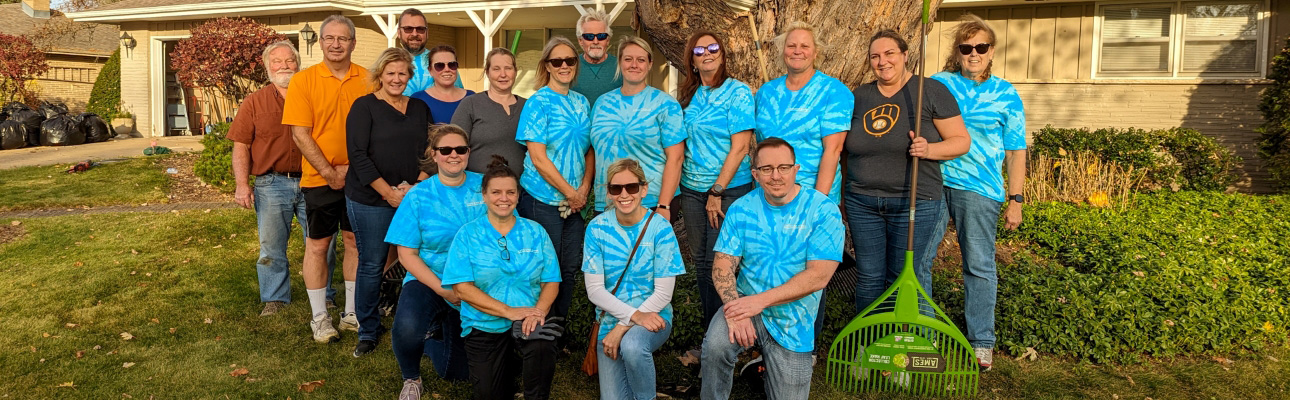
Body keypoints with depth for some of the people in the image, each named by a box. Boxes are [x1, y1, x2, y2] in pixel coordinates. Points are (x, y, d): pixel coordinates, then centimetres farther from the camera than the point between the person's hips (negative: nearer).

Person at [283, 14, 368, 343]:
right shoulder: (303, 80, -4)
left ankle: (352, 312, 24)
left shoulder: (368, 80, 0)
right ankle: (319, 317, 19)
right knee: (317, 244, 6)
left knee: (356, 241, 10)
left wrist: (354, 167, -9)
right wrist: (330, 173, -12)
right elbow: (300, 134, -8)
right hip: (319, 178, -2)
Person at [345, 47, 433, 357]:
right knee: (371, 265, 2)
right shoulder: (364, 107, 0)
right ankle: (368, 331, 17)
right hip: (370, 200, -3)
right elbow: (358, 155, -8)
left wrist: (415, 186, -6)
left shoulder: (420, 109, 13)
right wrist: (388, 192, -13)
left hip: (413, 199, 4)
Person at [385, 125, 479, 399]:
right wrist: (443, 290, -18)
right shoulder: (418, 196, -6)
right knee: (407, 329, -34)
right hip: (429, 282, -2)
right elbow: (407, 254, -7)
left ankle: (431, 339, 41)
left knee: (455, 371, 5)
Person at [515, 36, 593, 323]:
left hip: (575, 200, 6)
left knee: (570, 268, 10)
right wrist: (570, 192, -12)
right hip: (542, 200, -6)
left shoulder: (581, 103, 11)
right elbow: (538, 158, -14)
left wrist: (584, 188, -3)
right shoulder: (538, 102, -8)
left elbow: (590, 150, 13)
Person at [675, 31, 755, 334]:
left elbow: (740, 147, -13)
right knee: (700, 261, 10)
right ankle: (707, 330, 22)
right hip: (692, 189, 6)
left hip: (728, 188, -5)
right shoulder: (688, 96, 10)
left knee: (717, 263, -5)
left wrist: (717, 191, -14)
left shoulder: (737, 92, -7)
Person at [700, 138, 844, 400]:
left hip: (793, 322, 0)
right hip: (746, 302, 1)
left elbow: (818, 276, -18)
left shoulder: (824, 211, -11)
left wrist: (761, 300, -23)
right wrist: (734, 308, -24)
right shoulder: (741, 209, -1)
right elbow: (723, 265, -5)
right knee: (715, 345, -30)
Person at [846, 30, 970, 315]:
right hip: (862, 202, 4)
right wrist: (843, 197, 15)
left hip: (914, 203, -3)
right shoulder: (859, 96, 11)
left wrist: (929, 149, -21)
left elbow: (961, 140, -2)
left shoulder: (931, 91, -1)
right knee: (869, 278, 7)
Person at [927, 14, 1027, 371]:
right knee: (917, 259, 4)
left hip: (978, 190, -1)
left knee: (979, 267, 5)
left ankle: (981, 342, 17)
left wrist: (1015, 200, 1)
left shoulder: (1005, 94, 6)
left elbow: (1015, 151, 6)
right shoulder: (936, 84, 9)